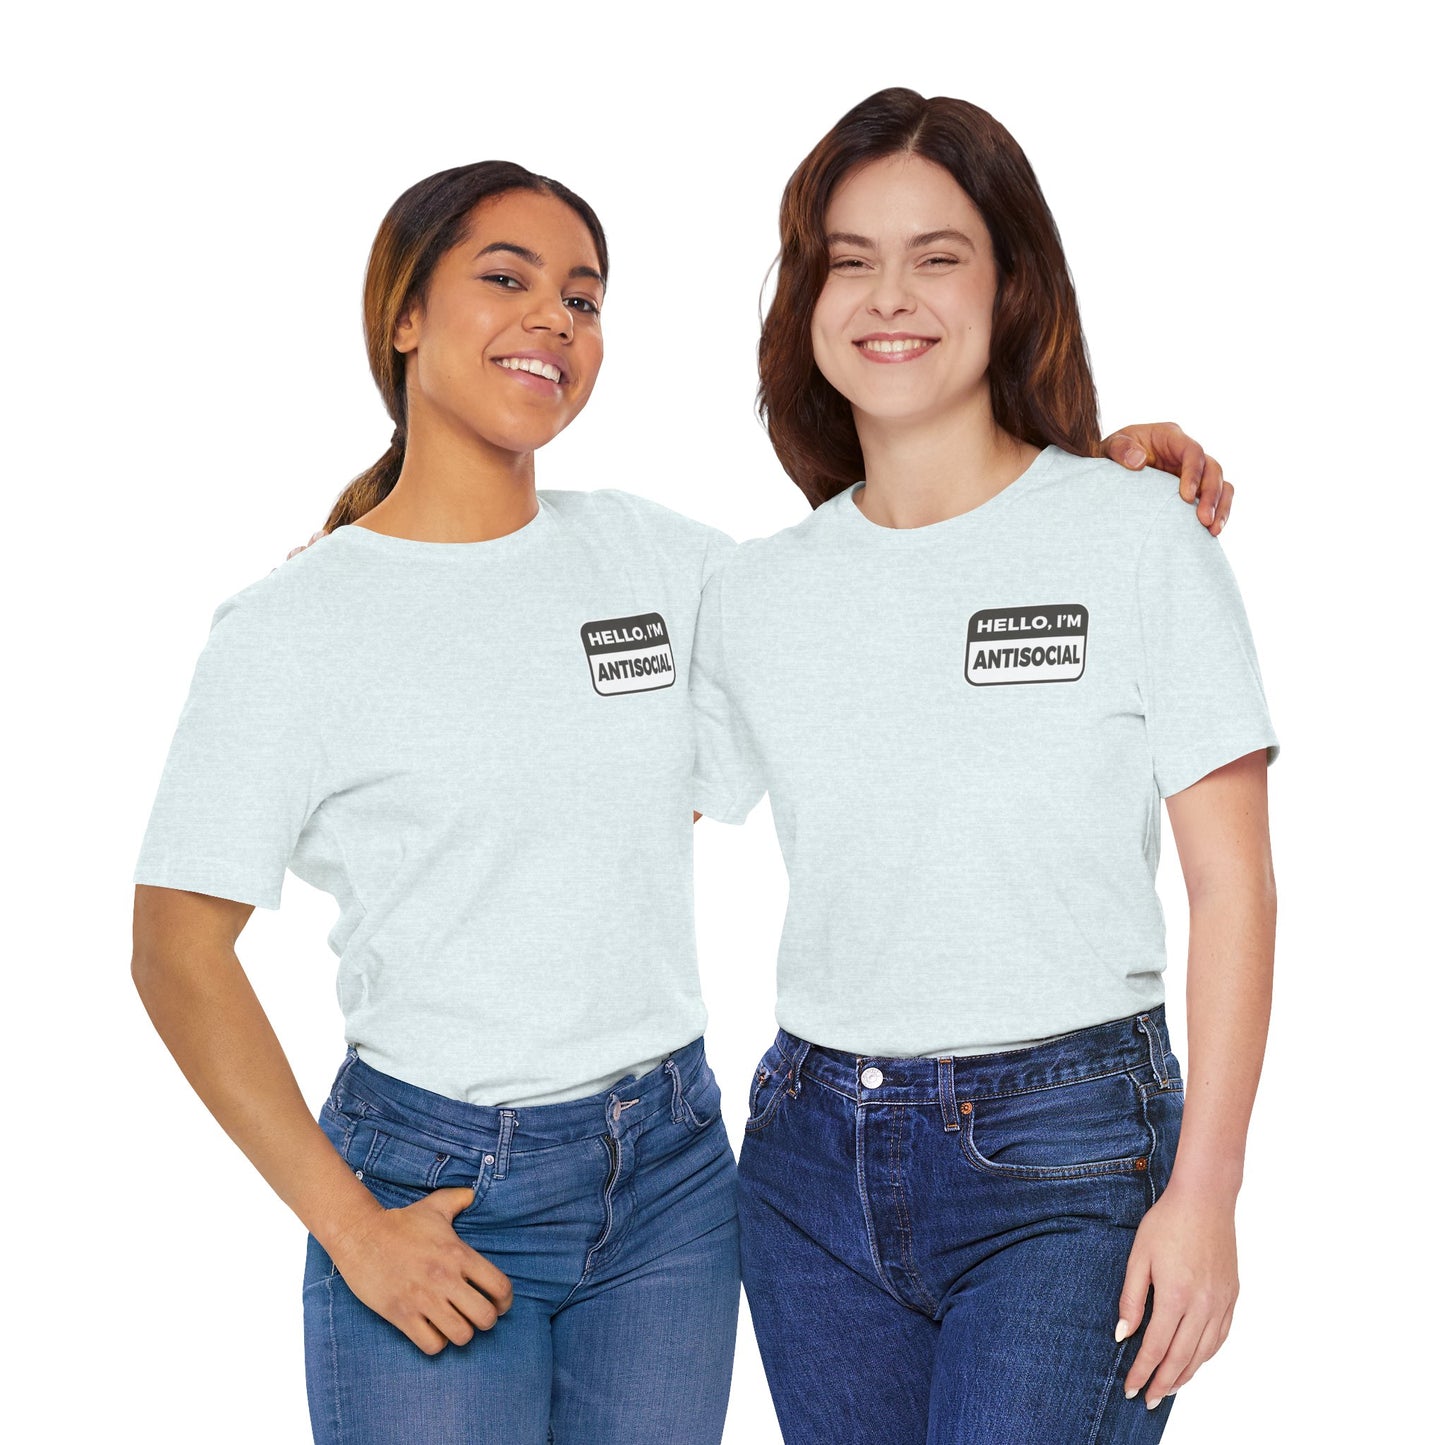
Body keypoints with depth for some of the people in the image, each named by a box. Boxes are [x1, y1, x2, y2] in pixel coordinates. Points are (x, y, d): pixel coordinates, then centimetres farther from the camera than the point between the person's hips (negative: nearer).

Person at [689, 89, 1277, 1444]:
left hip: (1066, 1155, -4)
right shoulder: (750, 595, 6)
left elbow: (1232, 885, -4)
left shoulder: (1139, 535, -4)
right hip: (813, 1161, 4)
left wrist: (1203, 1191, -10)